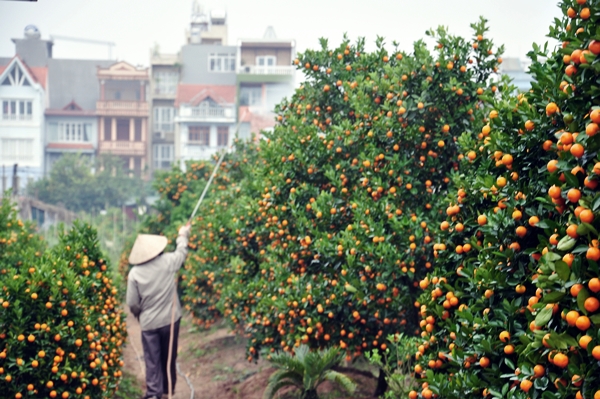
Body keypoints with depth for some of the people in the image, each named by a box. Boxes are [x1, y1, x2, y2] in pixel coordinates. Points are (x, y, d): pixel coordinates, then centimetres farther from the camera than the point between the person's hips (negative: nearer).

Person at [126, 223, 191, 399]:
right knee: (169, 357, 17)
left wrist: (140, 315, 14)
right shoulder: (168, 261, -11)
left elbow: (132, 303, -7)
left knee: (152, 361, 4)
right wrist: (183, 236, 30)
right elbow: (182, 252, 12)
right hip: (170, 319, 1)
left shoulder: (134, 273, -11)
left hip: (148, 323, -1)